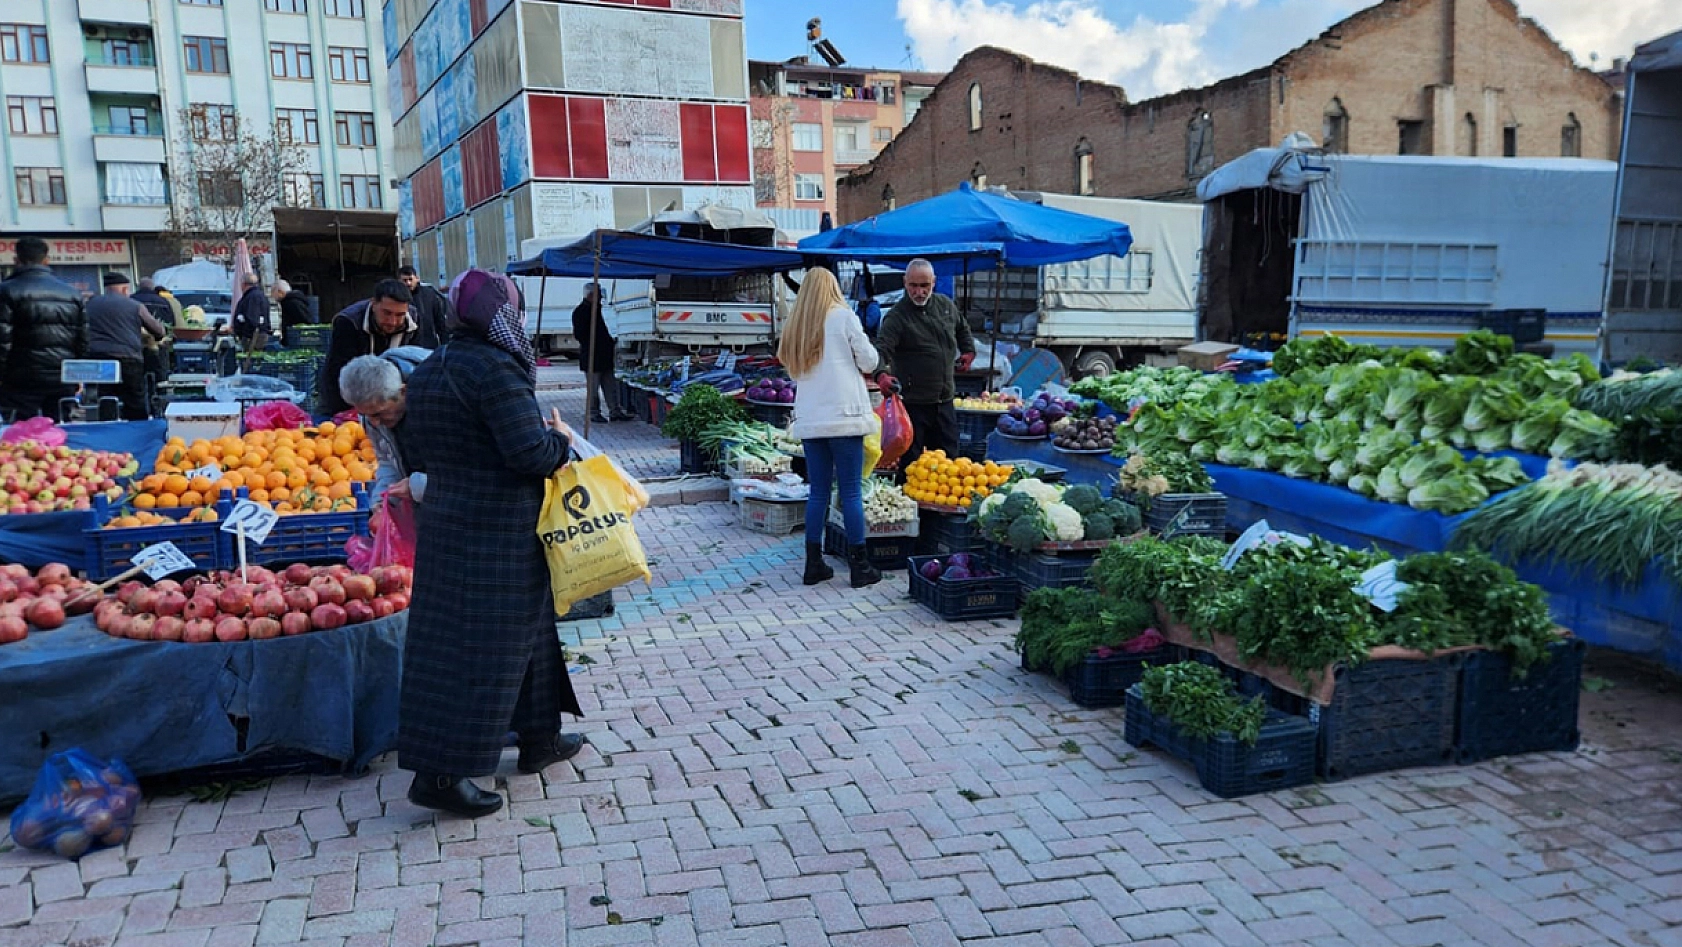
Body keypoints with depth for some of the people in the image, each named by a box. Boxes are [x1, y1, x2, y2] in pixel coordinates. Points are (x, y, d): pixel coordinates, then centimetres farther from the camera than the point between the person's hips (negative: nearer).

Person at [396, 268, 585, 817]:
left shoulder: (428, 371, 9)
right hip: (497, 537, -9)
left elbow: (417, 452, 17)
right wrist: (561, 441, -5)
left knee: (525, 629, 20)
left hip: (446, 521, 9)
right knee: (479, 652, -1)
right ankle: (440, 774, 4)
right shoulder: (494, 370, -19)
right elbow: (532, 454, -23)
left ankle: (539, 739, 33)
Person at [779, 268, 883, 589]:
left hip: (809, 419, 5)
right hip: (844, 415, -5)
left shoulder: (795, 326, 12)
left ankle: (814, 564, 13)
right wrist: (856, 363, 19)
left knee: (818, 491, 10)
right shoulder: (843, 316, -2)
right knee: (851, 492, -1)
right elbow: (869, 361, 0)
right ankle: (860, 567, 3)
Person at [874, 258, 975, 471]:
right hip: (912, 403, -6)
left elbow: (962, 328, 29)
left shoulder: (946, 305, 7)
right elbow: (882, 349, -27)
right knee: (911, 462, 0)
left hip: (945, 400, 6)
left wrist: (968, 350, 19)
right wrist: (881, 374, -45)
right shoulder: (896, 316, -13)